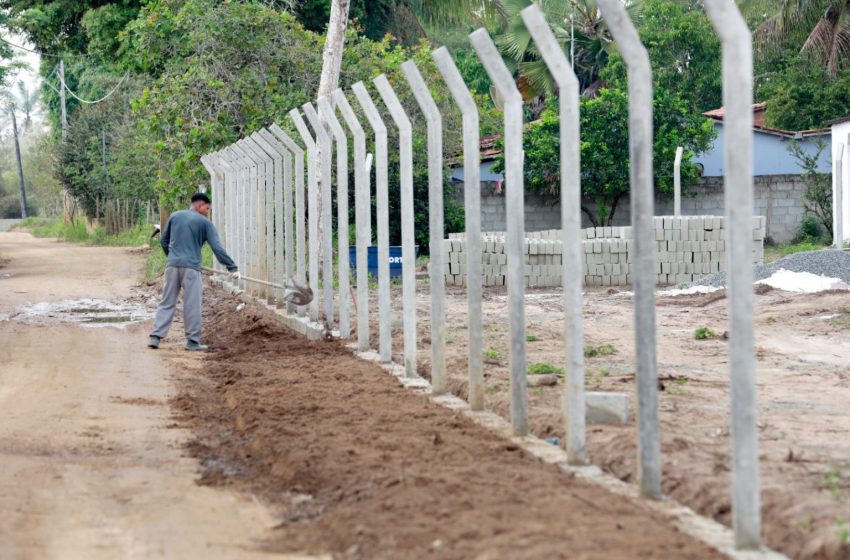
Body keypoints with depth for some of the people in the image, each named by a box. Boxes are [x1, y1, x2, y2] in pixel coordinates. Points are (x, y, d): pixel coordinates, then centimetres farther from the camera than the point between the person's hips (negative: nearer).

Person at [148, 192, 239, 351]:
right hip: (191, 267, -4)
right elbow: (217, 248, -6)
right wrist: (232, 268, -4)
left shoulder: (175, 216, 12)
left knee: (167, 303, 9)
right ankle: (193, 341, 4)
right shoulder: (205, 223, 0)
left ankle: (155, 337, 1)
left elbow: (163, 241, 19)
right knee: (192, 306, 2)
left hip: (172, 266, 4)